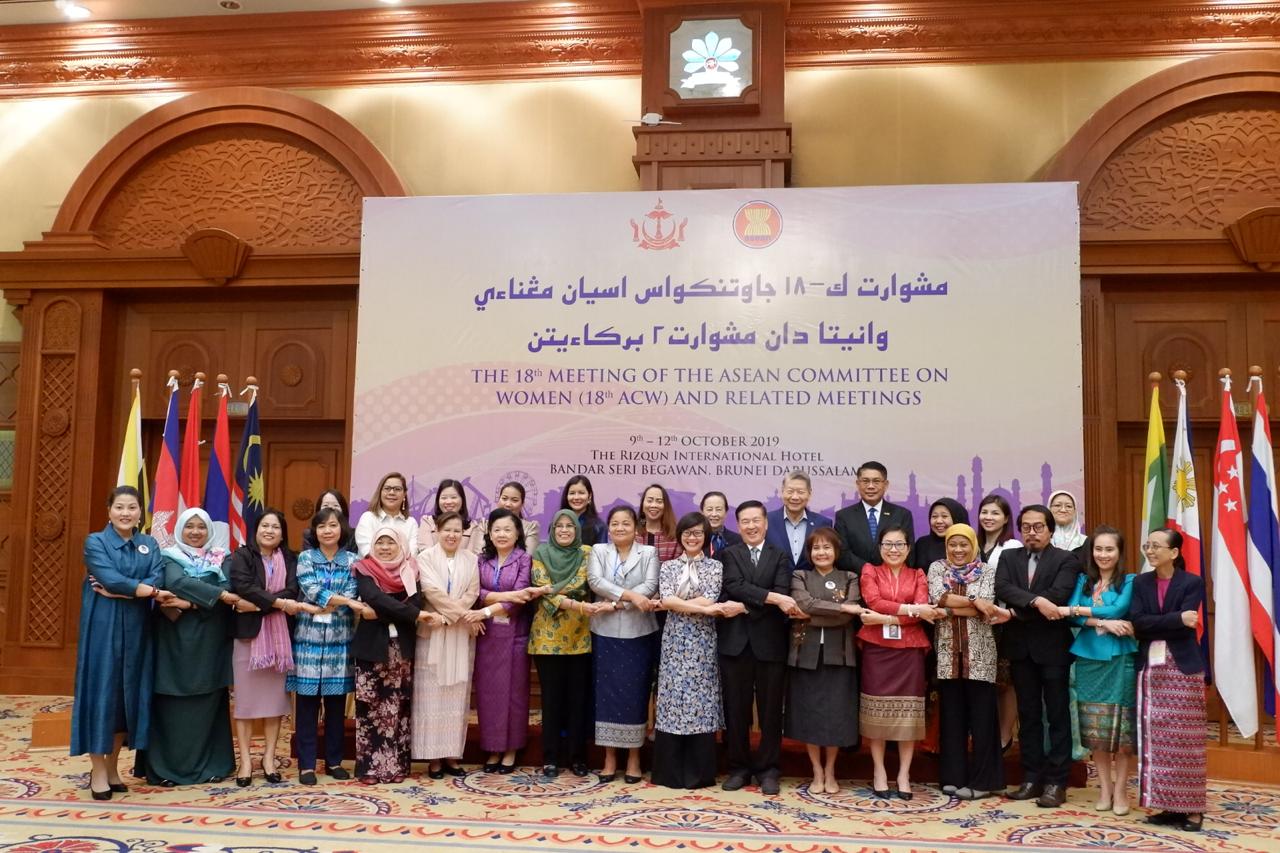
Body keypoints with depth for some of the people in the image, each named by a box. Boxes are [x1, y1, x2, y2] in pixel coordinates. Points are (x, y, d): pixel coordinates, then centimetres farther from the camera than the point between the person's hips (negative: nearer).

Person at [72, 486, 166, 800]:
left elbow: (156, 579, -6)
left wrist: (119, 591, -17)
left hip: (136, 628, 4)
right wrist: (151, 592, -19)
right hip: (102, 626, -4)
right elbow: (110, 577, -15)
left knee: (129, 692, 6)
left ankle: (112, 766, 17)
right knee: (101, 690, -2)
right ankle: (97, 770, 6)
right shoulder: (95, 542, 0)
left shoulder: (150, 545, 10)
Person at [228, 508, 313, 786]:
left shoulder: (290, 559, 9)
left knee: (275, 696, 5)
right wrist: (278, 602, -19)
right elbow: (243, 587, -15)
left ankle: (269, 758, 13)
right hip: (248, 632, -2)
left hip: (279, 634, 3)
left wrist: (260, 604, -18)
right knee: (246, 698, 1)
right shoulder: (241, 556, 1)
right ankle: (245, 760, 7)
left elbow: (292, 591, -4)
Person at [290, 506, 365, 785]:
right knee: (307, 701, 1)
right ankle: (306, 764, 8)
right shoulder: (305, 558, 4)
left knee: (337, 703, 6)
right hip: (309, 637, -1)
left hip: (339, 639, 1)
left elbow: (351, 595, -3)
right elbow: (312, 591, -10)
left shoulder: (352, 561, 8)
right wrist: (348, 602, -17)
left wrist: (322, 605, -15)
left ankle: (334, 761, 16)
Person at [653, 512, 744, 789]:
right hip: (675, 641, 1)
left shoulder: (715, 566, 4)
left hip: (702, 642, -1)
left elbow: (709, 600, -9)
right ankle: (670, 771, 11)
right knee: (672, 702, 2)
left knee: (701, 703, 0)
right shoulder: (668, 567, 8)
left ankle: (699, 772, 9)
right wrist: (705, 609, -15)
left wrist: (677, 605, -9)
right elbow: (666, 599, -8)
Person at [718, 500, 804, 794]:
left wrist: (747, 605, -20)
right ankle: (738, 767, 18)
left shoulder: (781, 556, 8)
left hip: (770, 641, 0)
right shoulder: (729, 554, 7)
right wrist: (772, 598, -21)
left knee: (770, 709, 5)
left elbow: (782, 592, -8)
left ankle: (767, 769, 16)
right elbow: (734, 587, -11)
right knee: (736, 709, 6)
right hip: (735, 641, 0)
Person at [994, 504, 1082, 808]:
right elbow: (1002, 589, -10)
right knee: (1028, 715, 10)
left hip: (1052, 646, -4)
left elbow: (1058, 595, -18)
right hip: (1020, 646, 4)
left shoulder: (1066, 560, -2)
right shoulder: (1008, 557, 9)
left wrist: (1016, 612, -17)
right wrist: (1036, 601, -25)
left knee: (1057, 714, 2)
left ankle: (1056, 782, 8)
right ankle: (1032, 779, 17)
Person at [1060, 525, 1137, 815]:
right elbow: (1071, 615, -3)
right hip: (1089, 657, 3)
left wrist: (1075, 610, -11)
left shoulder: (1129, 581, 1)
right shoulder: (1083, 581, 9)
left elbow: (1118, 610, -14)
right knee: (1096, 728, 6)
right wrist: (1105, 623, -16)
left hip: (1120, 658, -3)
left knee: (1121, 728, 0)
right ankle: (1104, 787, 16)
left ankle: (1120, 790, 9)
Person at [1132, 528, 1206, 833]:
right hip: (1150, 668, 4)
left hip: (1183, 667, -4)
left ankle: (1192, 808, 5)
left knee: (1184, 739, -2)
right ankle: (1167, 804, 12)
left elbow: (1171, 624, -15)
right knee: (1156, 738, 4)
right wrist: (1177, 618, -14)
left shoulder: (1193, 582, -2)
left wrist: (1151, 625, -12)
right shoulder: (1141, 583, 10)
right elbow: (1136, 621, -6)